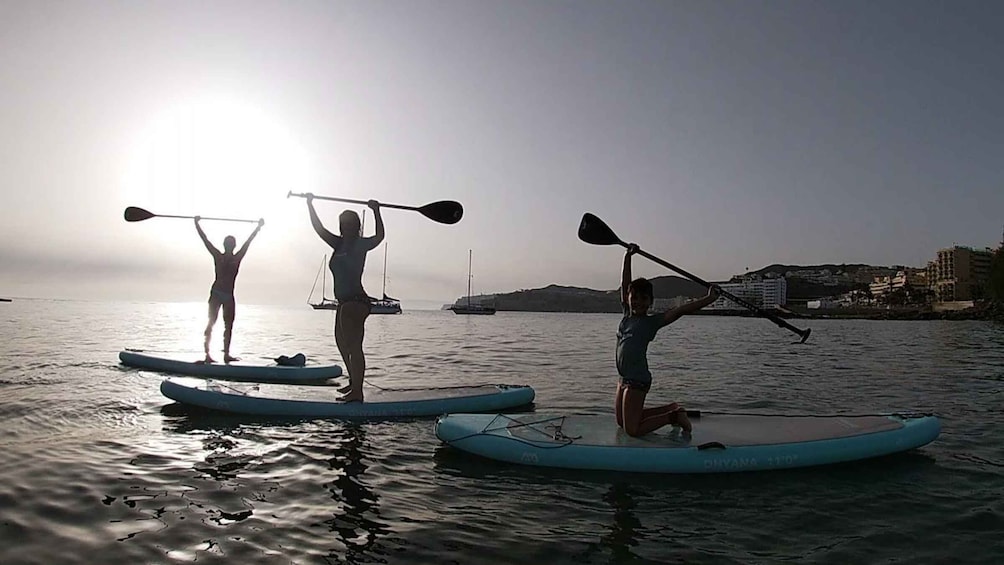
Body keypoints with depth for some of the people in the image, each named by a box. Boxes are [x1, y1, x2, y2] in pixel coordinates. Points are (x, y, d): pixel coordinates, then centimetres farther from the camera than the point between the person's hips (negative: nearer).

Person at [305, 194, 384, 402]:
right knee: (342, 344, 19)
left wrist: (376, 212, -20)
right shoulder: (339, 244, 14)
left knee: (354, 347, -12)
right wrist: (310, 205, 17)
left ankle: (357, 392, -11)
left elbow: (379, 237, -16)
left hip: (356, 302, -9)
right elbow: (319, 228, 18)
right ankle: (354, 383, 33)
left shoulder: (360, 245, -5)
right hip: (345, 302, 9)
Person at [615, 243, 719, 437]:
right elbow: (625, 284, 9)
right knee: (621, 421, 20)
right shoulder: (627, 315, 8)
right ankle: (670, 409, 28)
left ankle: (673, 416, 9)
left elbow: (681, 310, -16)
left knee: (632, 430, -8)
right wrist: (628, 256, 6)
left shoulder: (651, 322, -8)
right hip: (624, 378, 8)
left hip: (637, 380, -8)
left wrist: (708, 299, -24)